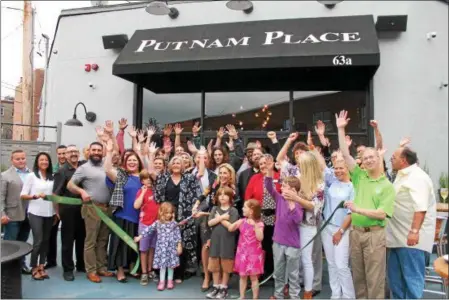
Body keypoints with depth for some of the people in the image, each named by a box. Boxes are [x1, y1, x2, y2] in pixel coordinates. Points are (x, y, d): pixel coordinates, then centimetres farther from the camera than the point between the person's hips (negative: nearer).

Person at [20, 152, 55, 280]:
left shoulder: (52, 177, 6)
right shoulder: (31, 176, -3)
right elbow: (23, 195, -3)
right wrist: (35, 196, -20)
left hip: (49, 213, 3)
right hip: (35, 213, -3)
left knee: (45, 241, 8)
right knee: (38, 241, -4)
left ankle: (41, 267, 20)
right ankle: (34, 268, 12)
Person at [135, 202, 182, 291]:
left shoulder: (174, 224, 0)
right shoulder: (157, 223, 0)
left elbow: (178, 235, 0)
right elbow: (148, 229, 1)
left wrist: (179, 246, -3)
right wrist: (140, 237, 0)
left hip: (172, 247, 0)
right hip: (161, 247, 0)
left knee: (171, 265, 7)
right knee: (162, 264, 2)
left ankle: (170, 281, 22)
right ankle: (161, 281, 13)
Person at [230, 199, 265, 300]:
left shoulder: (259, 223, -11)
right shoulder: (242, 221, 3)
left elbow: (260, 238, -22)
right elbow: (230, 229, 3)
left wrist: (255, 225, -31)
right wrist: (237, 223, -14)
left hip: (253, 254, -4)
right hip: (242, 253, 4)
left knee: (253, 277, 3)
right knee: (242, 276, 12)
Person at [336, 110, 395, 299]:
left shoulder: (387, 186, -4)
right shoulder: (360, 177, 5)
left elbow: (382, 214, -12)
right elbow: (345, 155, -1)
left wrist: (358, 209, -21)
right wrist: (341, 129, -4)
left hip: (374, 234, -4)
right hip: (356, 232, 4)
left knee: (374, 277, 4)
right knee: (358, 275, 14)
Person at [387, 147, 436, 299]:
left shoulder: (417, 177, -16)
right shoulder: (403, 176, 16)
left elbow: (420, 208, -25)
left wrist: (414, 231, -30)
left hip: (410, 236, -10)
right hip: (399, 235, 10)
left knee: (412, 277, -3)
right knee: (395, 275, 16)